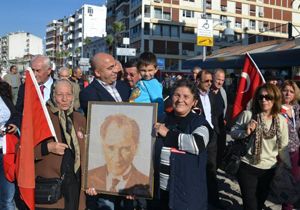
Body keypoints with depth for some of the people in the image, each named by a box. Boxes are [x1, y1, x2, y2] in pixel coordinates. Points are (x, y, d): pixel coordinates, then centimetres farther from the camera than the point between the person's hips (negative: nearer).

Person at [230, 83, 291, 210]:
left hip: (269, 170, 3)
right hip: (247, 168, -3)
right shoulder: (248, 114, -10)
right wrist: (246, 132, -20)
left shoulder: (281, 120, -4)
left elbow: (283, 147, 5)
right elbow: (233, 132, -1)